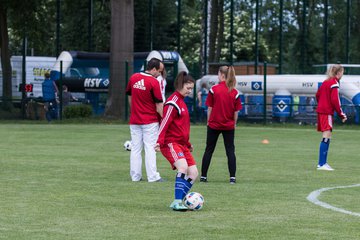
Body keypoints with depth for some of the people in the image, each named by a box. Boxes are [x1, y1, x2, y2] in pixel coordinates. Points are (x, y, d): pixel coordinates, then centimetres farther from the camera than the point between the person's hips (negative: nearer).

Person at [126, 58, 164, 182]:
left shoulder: (133, 78, 3)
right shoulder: (154, 82, -14)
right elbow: (159, 104, -13)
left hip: (134, 120, 5)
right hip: (150, 120, -5)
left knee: (135, 148, 8)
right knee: (150, 148, -2)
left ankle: (135, 176, 10)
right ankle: (152, 176, -4)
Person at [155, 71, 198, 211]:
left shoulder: (181, 101, 20)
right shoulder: (173, 102, -9)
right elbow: (165, 122, -18)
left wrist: (188, 144, 33)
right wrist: (160, 141, -27)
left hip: (181, 144, 10)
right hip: (171, 142, -10)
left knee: (193, 173, 1)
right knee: (183, 167, -29)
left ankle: (178, 202, 5)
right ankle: (177, 202, -28)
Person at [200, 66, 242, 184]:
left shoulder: (214, 89, -9)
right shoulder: (235, 92, -3)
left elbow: (210, 108, -5)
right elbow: (236, 111, 1)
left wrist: (208, 121, 7)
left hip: (214, 124, -1)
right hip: (229, 126, 1)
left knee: (209, 150, 8)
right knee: (230, 151, 6)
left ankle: (203, 176, 11)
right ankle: (232, 177, 0)